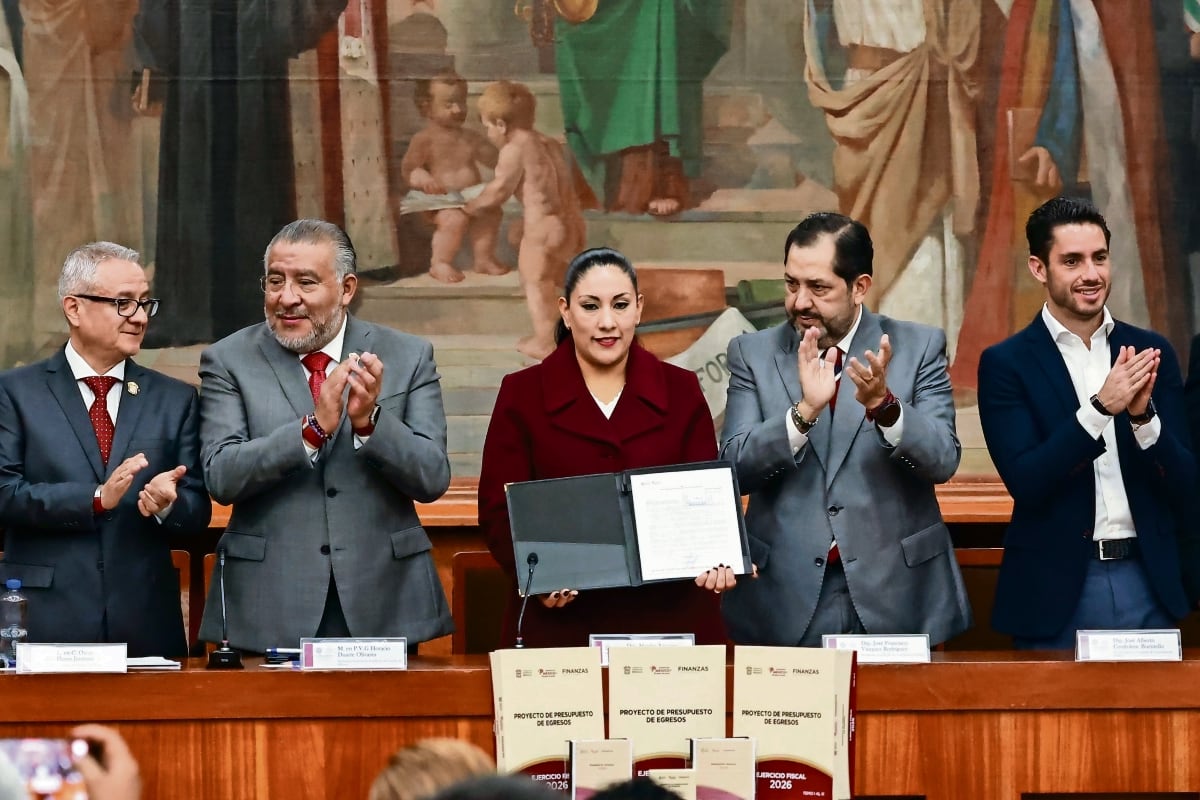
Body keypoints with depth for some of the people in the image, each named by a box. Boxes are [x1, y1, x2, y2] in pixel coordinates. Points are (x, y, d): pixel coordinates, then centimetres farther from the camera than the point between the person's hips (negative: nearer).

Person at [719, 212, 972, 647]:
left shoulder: (919, 347, 1)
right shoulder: (753, 353, 4)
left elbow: (943, 460, -9)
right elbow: (734, 468, -7)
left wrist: (883, 405, -26)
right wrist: (805, 410, -22)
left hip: (899, 597, -1)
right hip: (786, 603, 1)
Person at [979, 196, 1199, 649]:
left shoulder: (1149, 352, 6)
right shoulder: (1006, 364, -2)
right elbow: (1025, 482, -12)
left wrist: (1142, 414, -16)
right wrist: (1101, 407, -22)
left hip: (1148, 583, 3)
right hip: (1056, 590, -3)